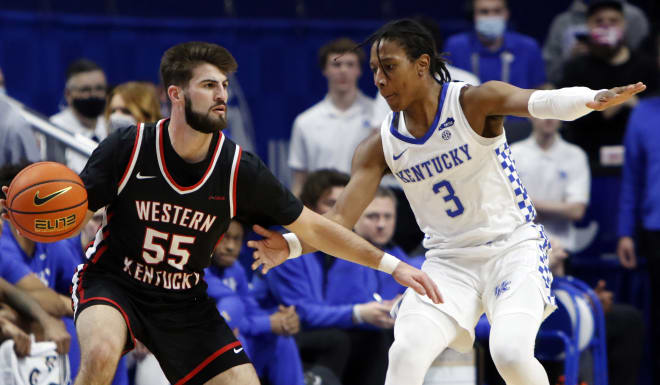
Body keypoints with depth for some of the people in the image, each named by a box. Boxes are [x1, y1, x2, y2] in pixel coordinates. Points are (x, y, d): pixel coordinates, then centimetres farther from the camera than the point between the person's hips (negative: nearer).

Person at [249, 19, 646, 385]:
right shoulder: (380, 147, -1)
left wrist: (590, 99, -54)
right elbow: (340, 218, -4)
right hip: (449, 260, 4)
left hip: (512, 247, -4)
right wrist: (292, 246, -25)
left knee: (511, 353, -26)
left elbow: (537, 102, -32)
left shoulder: (474, 102, -13)